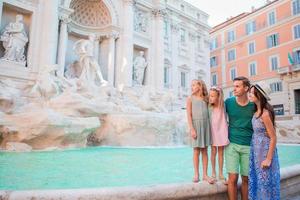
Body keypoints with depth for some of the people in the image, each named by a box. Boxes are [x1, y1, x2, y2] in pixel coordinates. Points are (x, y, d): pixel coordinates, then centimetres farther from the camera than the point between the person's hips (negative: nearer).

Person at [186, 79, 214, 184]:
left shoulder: (206, 99, 10)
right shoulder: (190, 99, 2)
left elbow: (209, 112, 11)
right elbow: (189, 115, -5)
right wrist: (191, 129, -11)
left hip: (206, 125, 3)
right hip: (196, 125, -3)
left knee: (205, 151, 6)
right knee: (196, 151, 1)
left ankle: (205, 174, 12)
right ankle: (196, 174, 10)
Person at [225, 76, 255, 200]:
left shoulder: (253, 105, -3)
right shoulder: (228, 102, -2)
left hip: (248, 146, 1)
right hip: (232, 144, 0)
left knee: (246, 179, 10)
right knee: (233, 178, -3)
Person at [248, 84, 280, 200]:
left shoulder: (265, 113, -21)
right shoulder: (257, 111, 2)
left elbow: (273, 138, -18)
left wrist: (268, 159, -16)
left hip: (265, 150, -8)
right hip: (256, 149, 8)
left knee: (265, 180, 8)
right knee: (257, 179, 18)